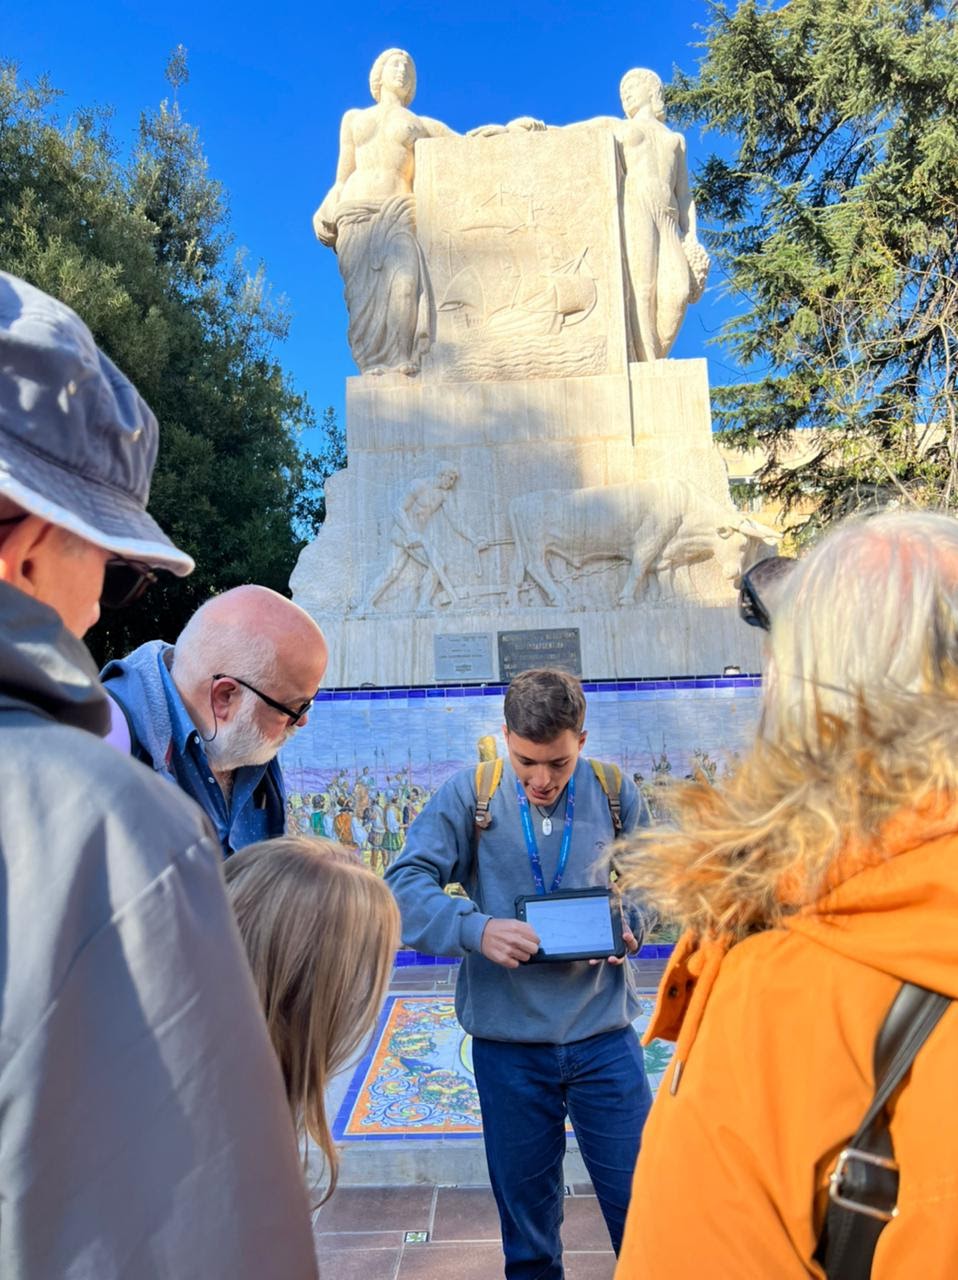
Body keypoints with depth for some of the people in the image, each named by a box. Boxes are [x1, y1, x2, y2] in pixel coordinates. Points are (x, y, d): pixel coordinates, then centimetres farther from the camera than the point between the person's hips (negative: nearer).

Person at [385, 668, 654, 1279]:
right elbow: (405, 885, -14)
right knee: (526, 1212, 19)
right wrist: (476, 927, -29)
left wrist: (630, 926, -10)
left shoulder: (615, 794, -4)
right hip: (507, 1039, 0)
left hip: (604, 1030, 1)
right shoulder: (470, 793, -10)